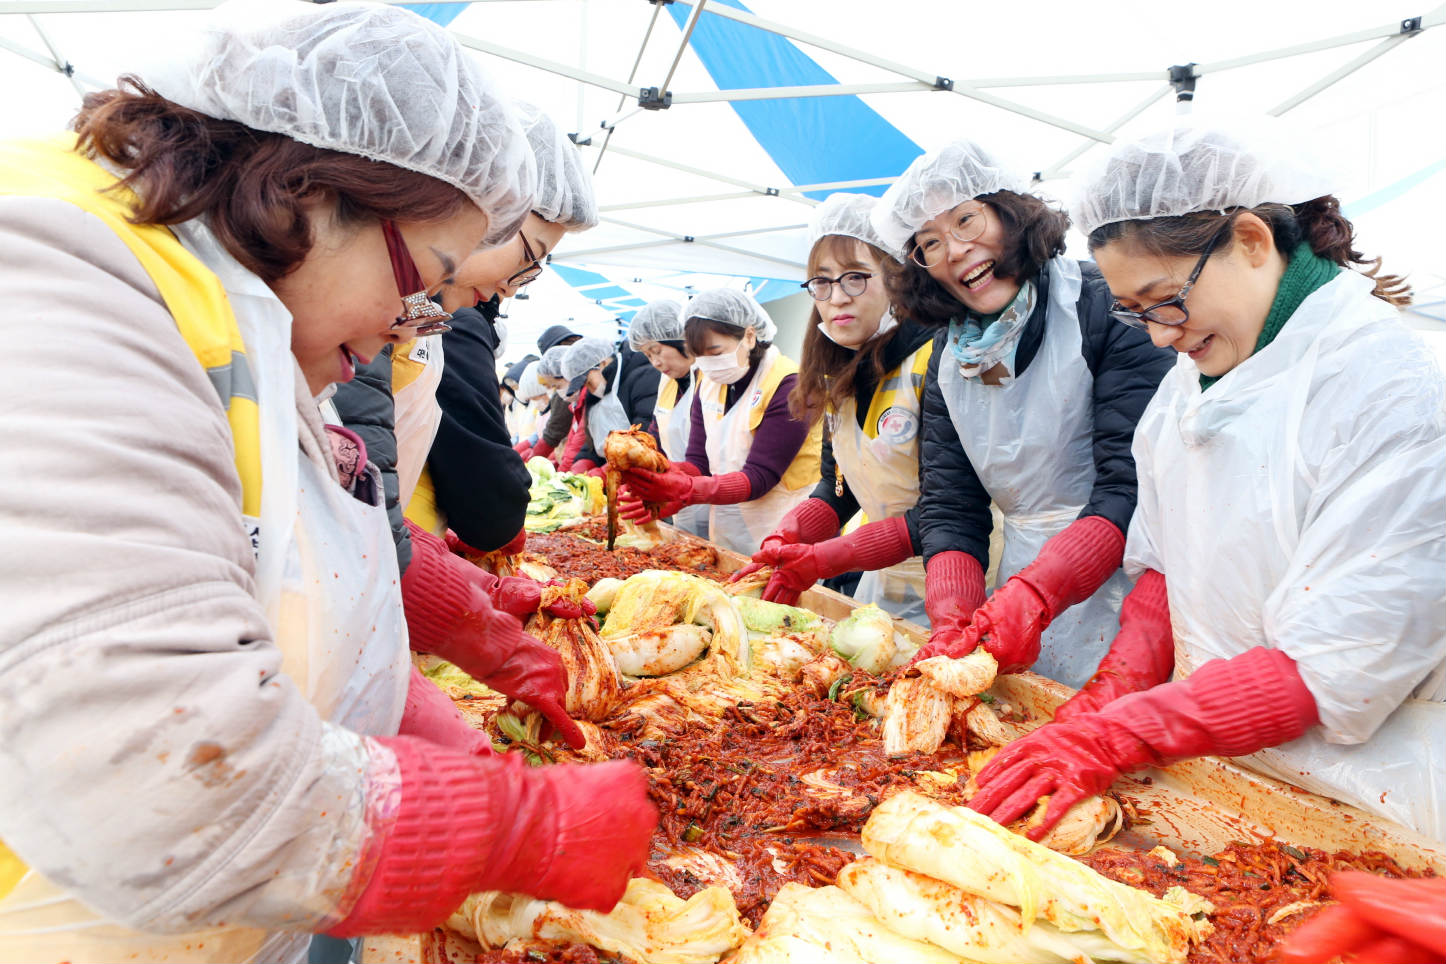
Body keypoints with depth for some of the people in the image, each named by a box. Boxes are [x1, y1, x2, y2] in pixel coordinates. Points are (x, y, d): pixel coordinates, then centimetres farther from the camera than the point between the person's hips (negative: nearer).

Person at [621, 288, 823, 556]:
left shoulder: (788, 386, -15)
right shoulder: (708, 383, 6)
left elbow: (759, 477, -20)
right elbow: (698, 461, 0)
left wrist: (685, 489, -33)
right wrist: (661, 482, -21)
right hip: (724, 536, 6)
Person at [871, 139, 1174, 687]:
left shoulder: (1107, 307, -11)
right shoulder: (948, 360, 6)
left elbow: (1133, 484, -20)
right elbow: (947, 507, 0)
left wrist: (1035, 592, -31)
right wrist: (952, 618, -17)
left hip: (1120, 592, -4)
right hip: (1021, 602, 4)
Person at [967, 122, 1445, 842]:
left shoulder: (1386, 385, -18)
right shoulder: (1188, 379, 4)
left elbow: (1337, 671, -21)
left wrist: (1115, 737, -24)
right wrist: (1108, 698, -9)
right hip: (1205, 754, 5)